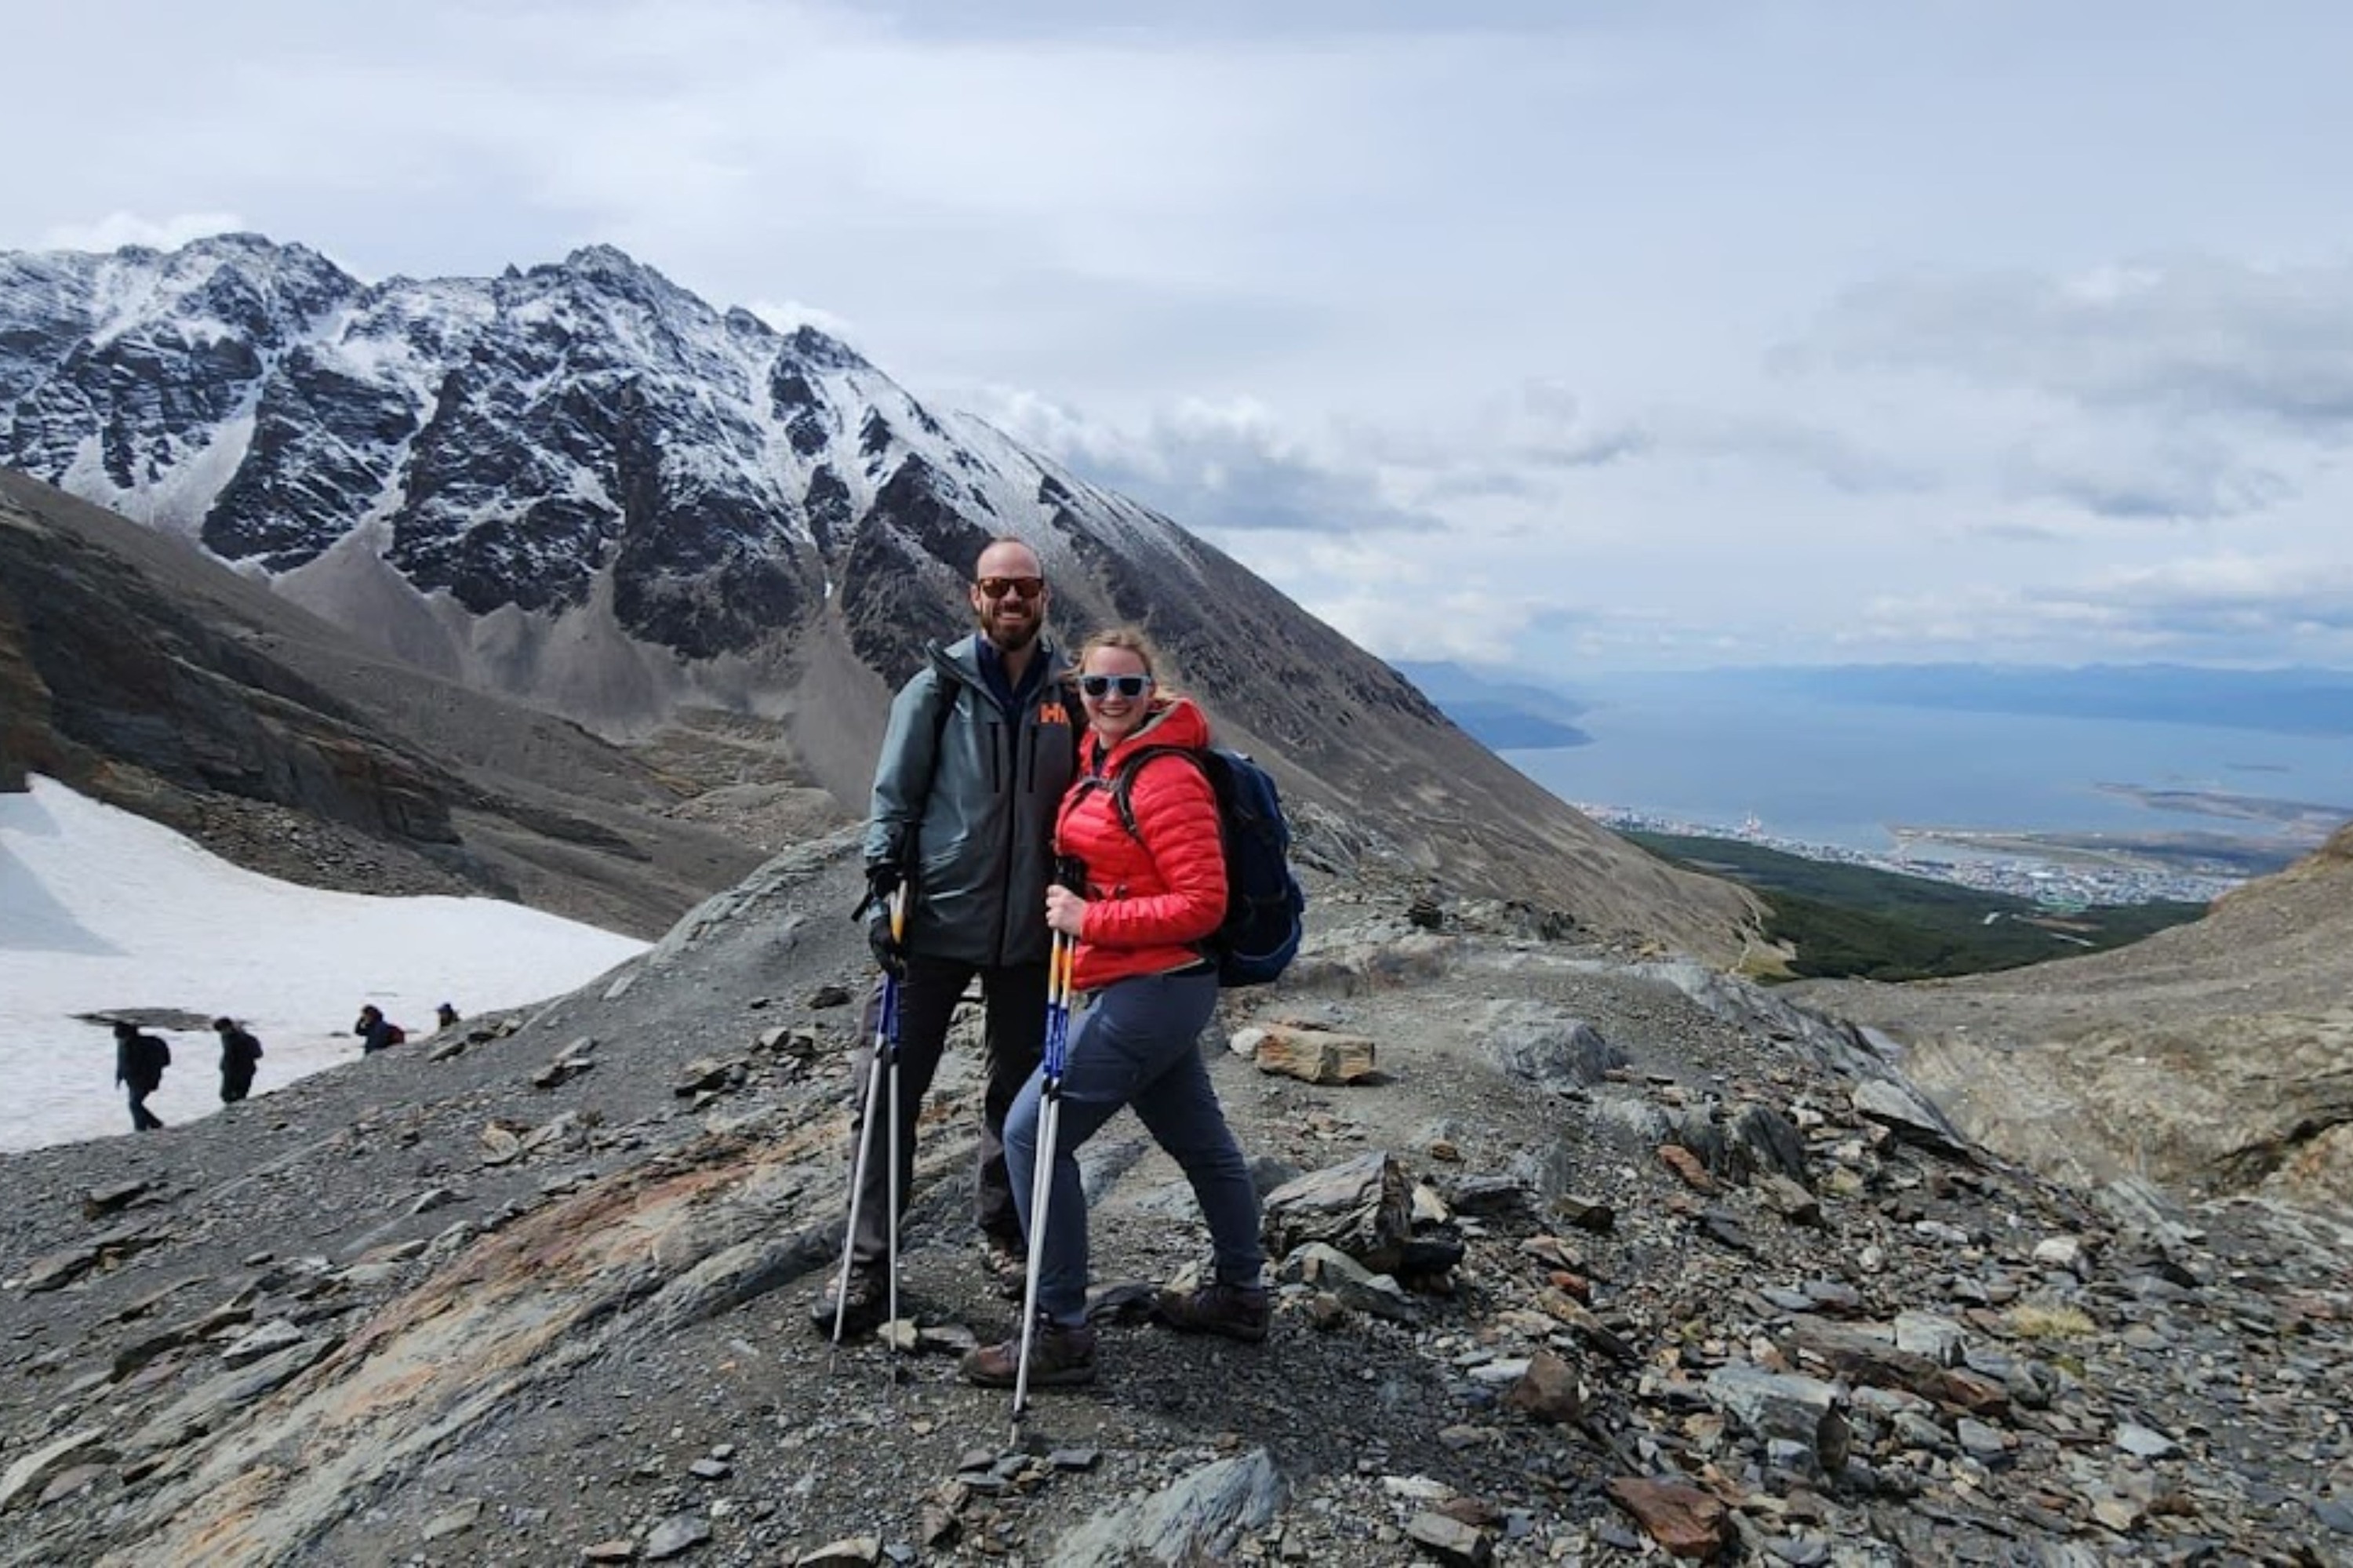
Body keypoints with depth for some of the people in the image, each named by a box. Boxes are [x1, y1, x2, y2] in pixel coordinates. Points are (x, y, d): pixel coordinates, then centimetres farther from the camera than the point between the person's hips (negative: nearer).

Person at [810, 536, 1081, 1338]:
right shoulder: (938, 686, -3)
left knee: (1018, 1088, 13)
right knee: (889, 1087, -1)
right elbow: (893, 797, -2)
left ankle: (1002, 1231, 32)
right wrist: (882, 889, -10)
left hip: (1028, 929, 2)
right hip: (936, 919, -2)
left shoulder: (1071, 692, 3)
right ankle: (869, 1261, 10)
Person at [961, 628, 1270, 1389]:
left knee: (1032, 1132, -9)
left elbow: (1202, 904, -20)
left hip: (1153, 988, -10)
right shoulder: (1097, 762, 9)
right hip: (1151, 988, 10)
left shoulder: (1166, 780, -17)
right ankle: (1241, 1294, 39)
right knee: (1198, 1139, 21)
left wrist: (1091, 920, -20)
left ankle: (1061, 1333, 0)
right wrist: (1071, 908, 10)